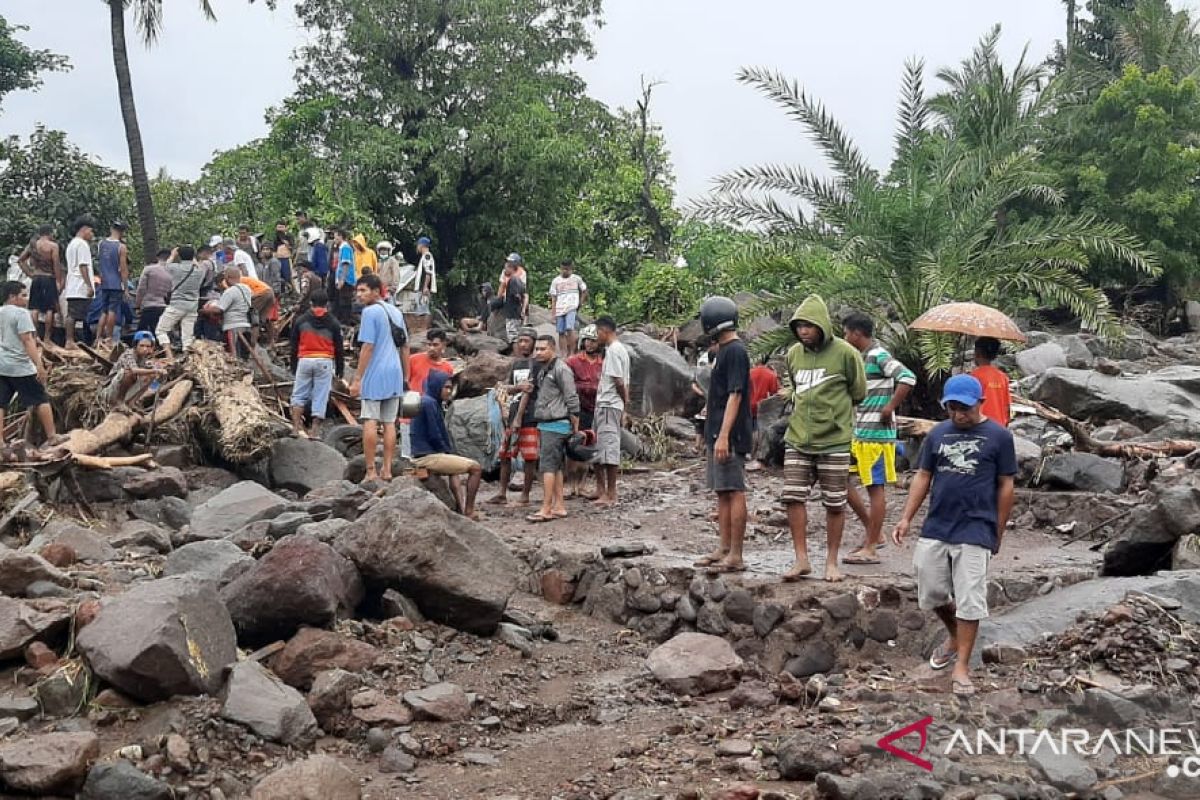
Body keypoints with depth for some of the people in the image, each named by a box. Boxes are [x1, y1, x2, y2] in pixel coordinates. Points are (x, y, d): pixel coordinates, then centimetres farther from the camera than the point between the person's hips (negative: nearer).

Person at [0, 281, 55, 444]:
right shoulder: (21, 313, -11)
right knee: (41, 400, 4)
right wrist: (40, 365, -21)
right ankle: (51, 437, 7)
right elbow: (28, 341, -18)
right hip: (20, 366, -7)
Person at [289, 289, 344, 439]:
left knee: (299, 395, 10)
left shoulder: (301, 321, 7)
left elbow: (294, 345, 11)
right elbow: (339, 348, 6)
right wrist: (339, 369, 14)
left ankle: (297, 426, -4)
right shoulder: (333, 323, 5)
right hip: (325, 362, -1)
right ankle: (313, 431, 2)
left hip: (304, 360, 1)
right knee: (320, 397, 3)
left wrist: (293, 365, 20)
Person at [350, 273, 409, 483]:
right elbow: (405, 347, 17)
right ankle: (387, 470, 9)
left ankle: (371, 471, -6)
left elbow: (367, 347, -13)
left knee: (370, 423, -4)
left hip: (375, 375, -7)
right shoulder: (396, 312, 14)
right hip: (394, 376, 7)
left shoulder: (370, 312, -8)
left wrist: (357, 379, -11)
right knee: (389, 423, 8)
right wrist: (406, 376, 23)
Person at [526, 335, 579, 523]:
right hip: (545, 425, 9)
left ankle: (546, 510, -10)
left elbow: (572, 399, -14)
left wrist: (575, 427, -13)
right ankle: (559, 506, 14)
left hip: (556, 425, -9)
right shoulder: (543, 370, 17)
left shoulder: (560, 369, -13)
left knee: (548, 466, -10)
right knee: (556, 467, 10)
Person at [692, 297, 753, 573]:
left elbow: (735, 395, -19)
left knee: (734, 492, -6)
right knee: (722, 493, 12)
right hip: (716, 435, 10)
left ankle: (736, 556, -4)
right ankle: (724, 550, 18)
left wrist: (723, 436, -23)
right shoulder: (725, 351, 17)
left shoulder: (735, 351, -12)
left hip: (730, 437, -10)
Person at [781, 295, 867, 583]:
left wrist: (834, 411, 8)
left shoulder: (844, 353, -8)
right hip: (798, 439, 4)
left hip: (834, 440, -4)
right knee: (793, 498, -2)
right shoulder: (793, 353, 6)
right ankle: (801, 559, 8)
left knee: (834, 503, 5)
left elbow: (858, 392, 3)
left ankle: (831, 562, 17)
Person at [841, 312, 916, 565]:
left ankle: (870, 549, 3)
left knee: (876, 488, -3)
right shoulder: (863, 357, 15)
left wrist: (889, 409, -21)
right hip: (859, 432, 10)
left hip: (876, 433, -10)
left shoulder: (878, 356, -13)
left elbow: (907, 378, -27)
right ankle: (873, 532, 19)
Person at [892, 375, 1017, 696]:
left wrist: (998, 533, 1)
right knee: (932, 594, 11)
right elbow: (923, 477, 10)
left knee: (969, 601, -3)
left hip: (975, 533, -4)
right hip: (934, 529, 4)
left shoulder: (999, 436, -4)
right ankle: (954, 638, 38)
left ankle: (961, 667, 6)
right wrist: (906, 518, 1)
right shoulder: (938, 434, 6)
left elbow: (1006, 486, 0)